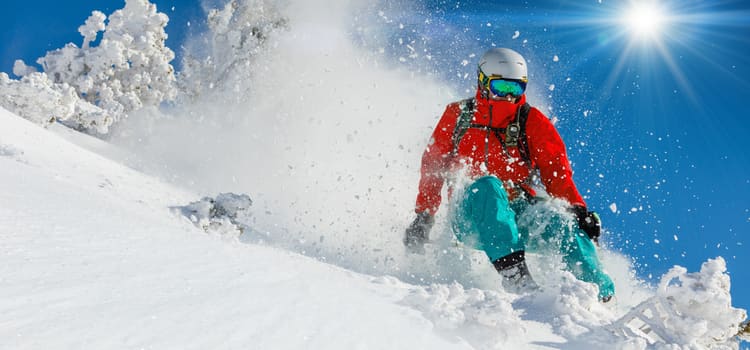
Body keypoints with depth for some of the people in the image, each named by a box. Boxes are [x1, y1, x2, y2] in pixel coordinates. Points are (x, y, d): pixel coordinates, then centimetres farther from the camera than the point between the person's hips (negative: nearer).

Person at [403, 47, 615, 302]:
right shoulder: (458, 115, 9)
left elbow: (557, 173, 3)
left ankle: (601, 293, -30)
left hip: (522, 212, 1)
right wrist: (423, 217, 5)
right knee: (488, 185, -34)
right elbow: (433, 167, 11)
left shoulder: (532, 121, 9)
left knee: (560, 222, -30)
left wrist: (577, 208, -13)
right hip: (472, 215, -1)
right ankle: (513, 274, -44)